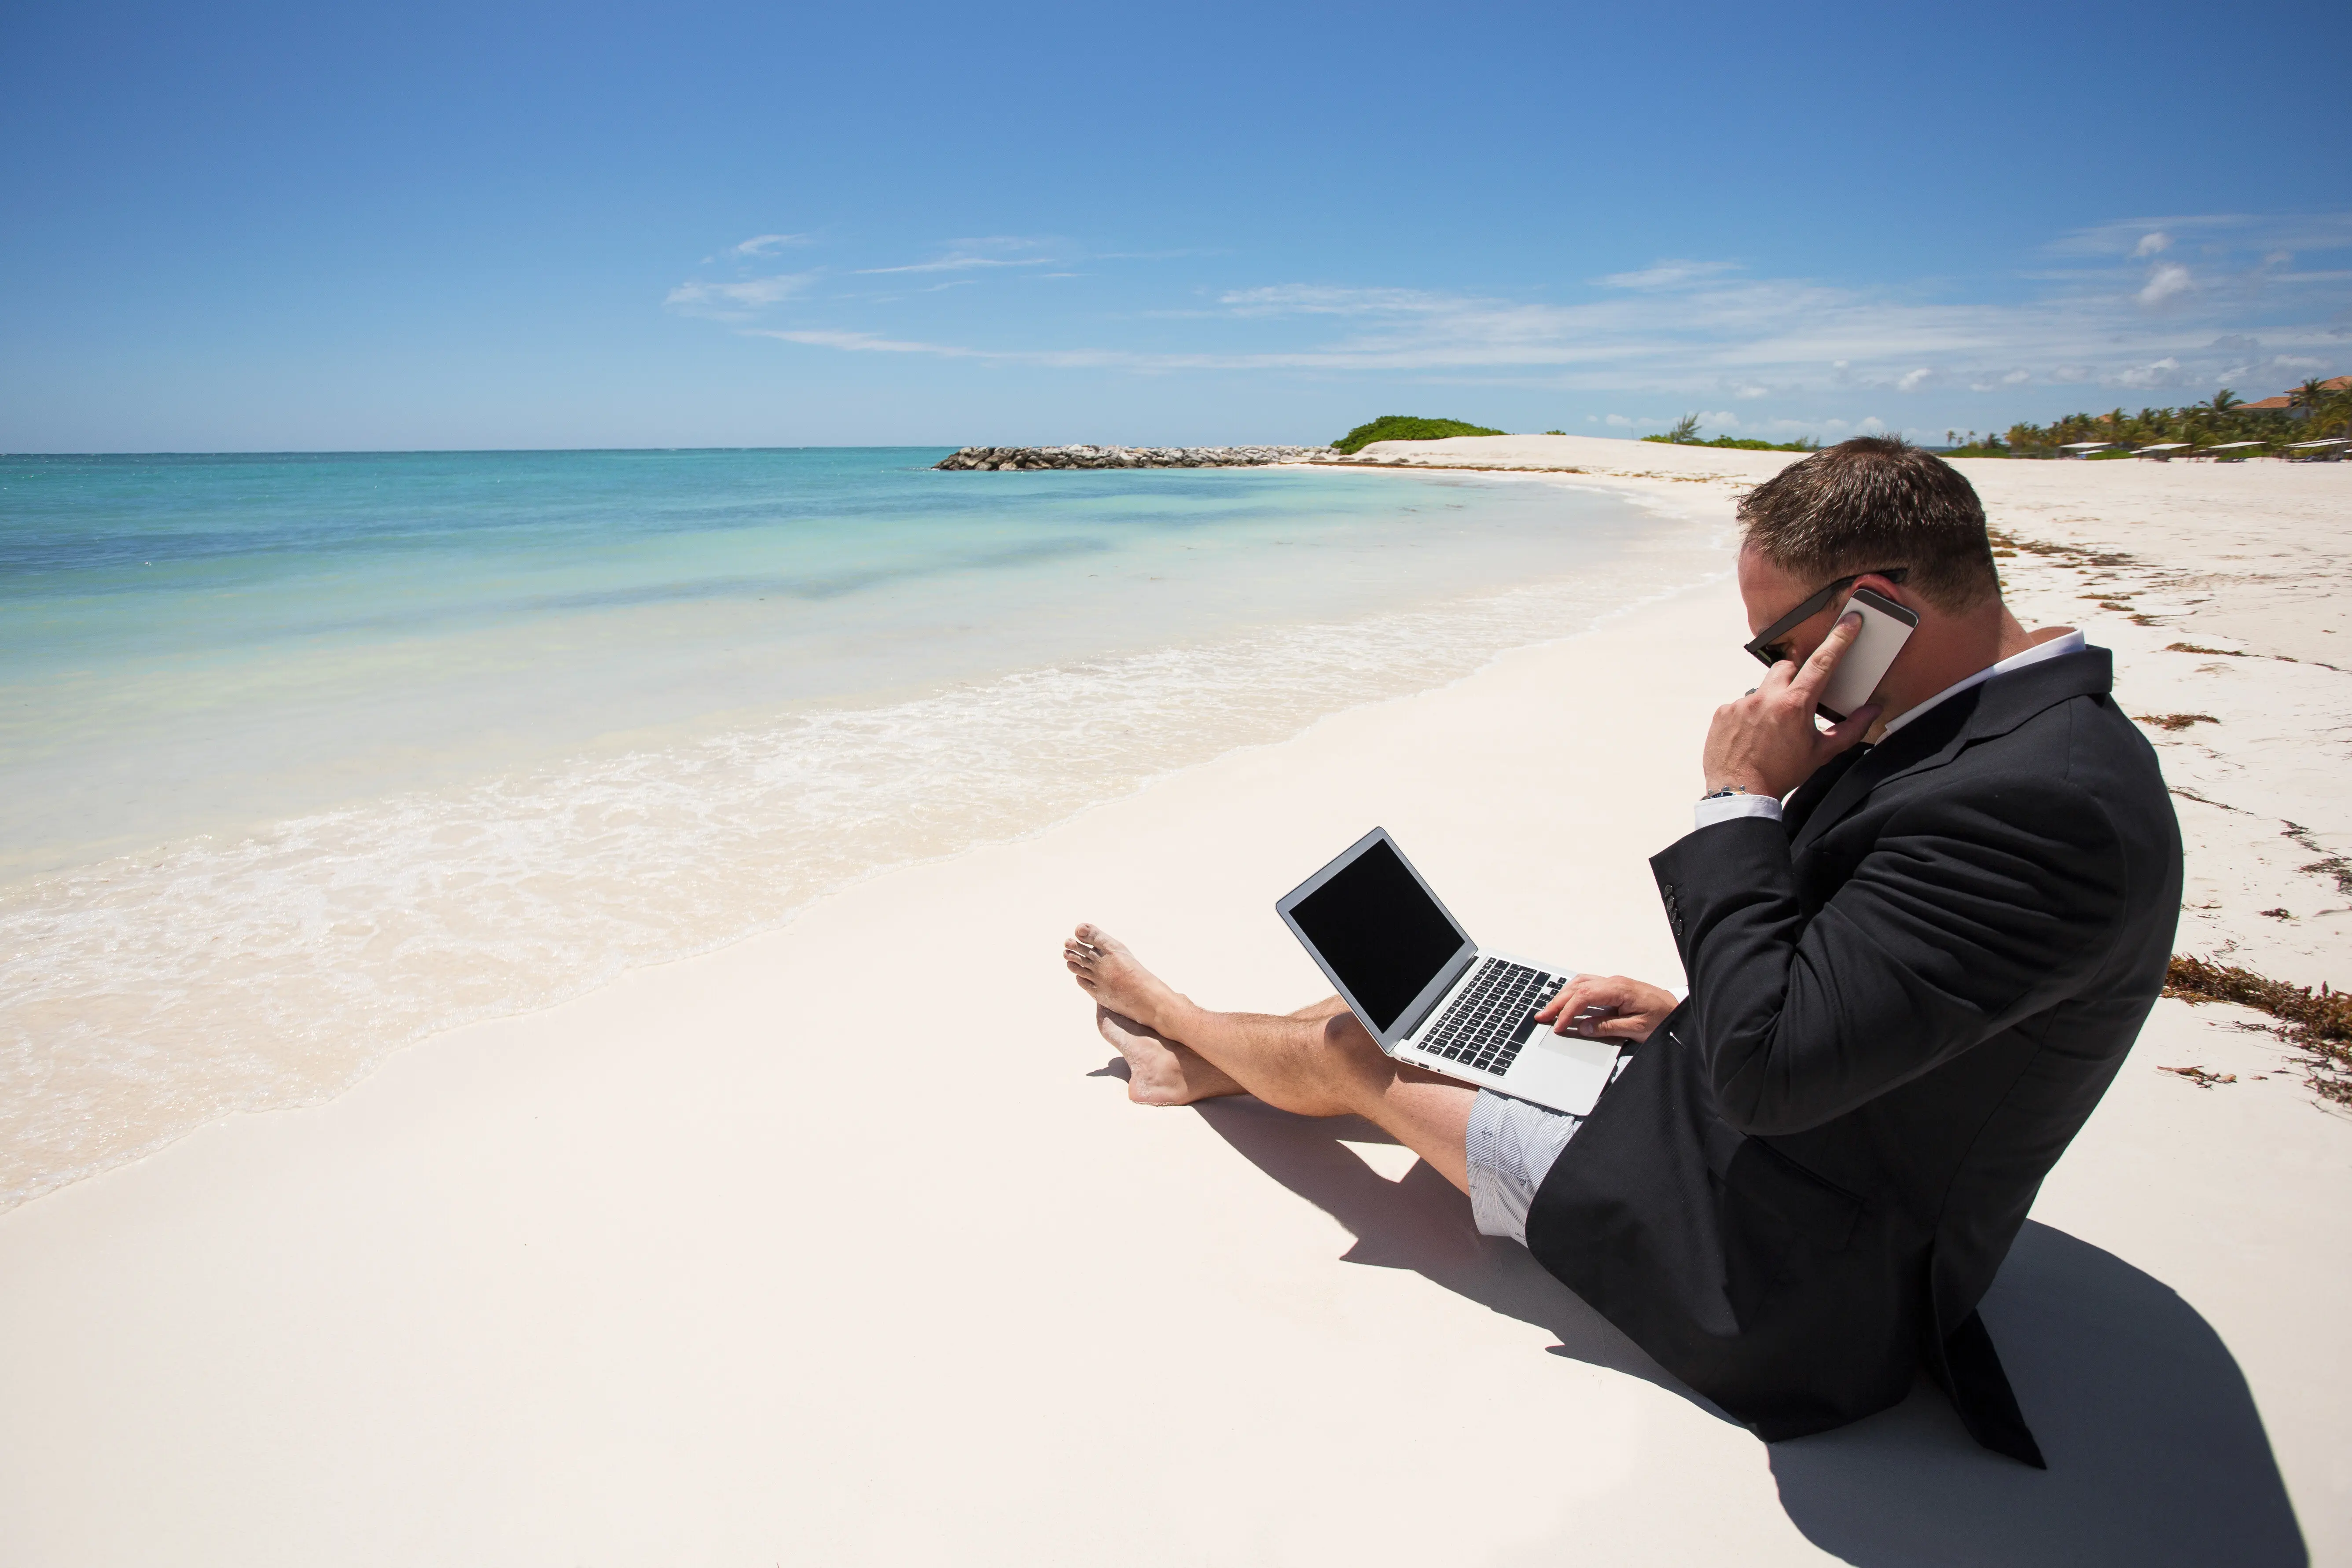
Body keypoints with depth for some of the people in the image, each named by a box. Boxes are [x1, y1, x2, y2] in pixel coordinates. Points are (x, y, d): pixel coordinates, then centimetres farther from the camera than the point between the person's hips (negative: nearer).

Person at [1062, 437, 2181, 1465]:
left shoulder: (2036, 799, -33)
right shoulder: (2024, 724, 0)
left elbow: (1774, 1068, -33)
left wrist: (1743, 801, -26)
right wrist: (1692, 1012, 7)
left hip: (1784, 1272, -8)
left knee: (1349, 1056, 4)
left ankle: (1167, 1012, 35)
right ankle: (1195, 1063, 40)